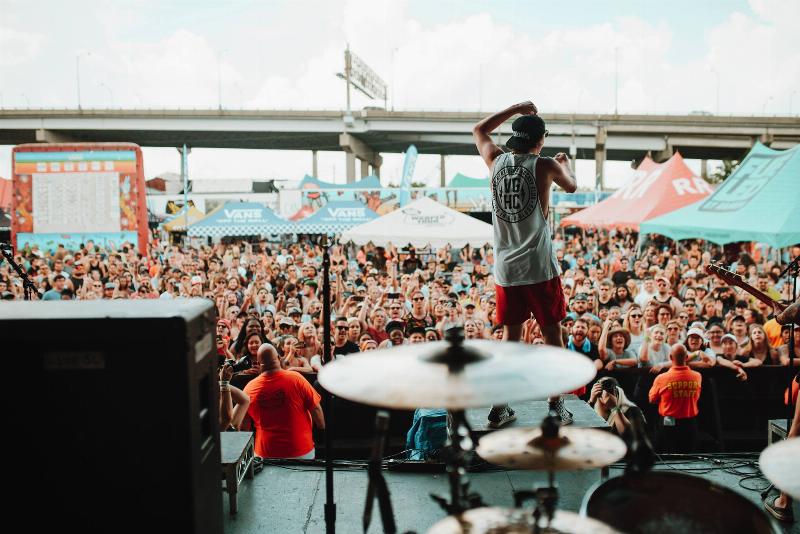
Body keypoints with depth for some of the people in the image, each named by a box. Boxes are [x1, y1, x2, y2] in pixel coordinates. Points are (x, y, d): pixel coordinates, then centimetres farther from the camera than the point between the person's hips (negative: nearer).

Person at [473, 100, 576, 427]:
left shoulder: (496, 161, 3)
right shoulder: (545, 166, -5)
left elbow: (479, 129, 23)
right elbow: (571, 186, 17)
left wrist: (517, 108, 26)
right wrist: (564, 163, 36)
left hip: (505, 269, 4)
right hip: (539, 268, -3)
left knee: (510, 337, 13)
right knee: (552, 335, 10)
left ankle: (499, 409, 14)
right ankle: (557, 406, 16)